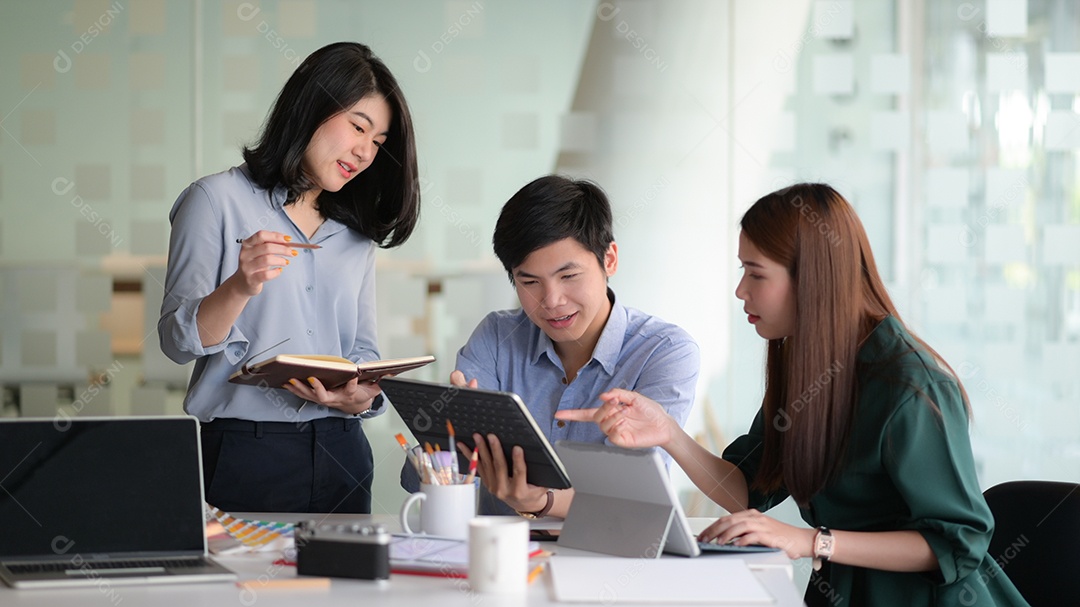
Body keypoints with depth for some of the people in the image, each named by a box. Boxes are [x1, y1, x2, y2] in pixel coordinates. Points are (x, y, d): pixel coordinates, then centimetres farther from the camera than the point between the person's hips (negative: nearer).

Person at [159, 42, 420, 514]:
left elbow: (363, 348, 16)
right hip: (244, 452, -5)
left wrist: (361, 397, -7)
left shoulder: (356, 233, 16)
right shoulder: (218, 200, -1)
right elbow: (177, 341, -7)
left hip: (340, 453, 5)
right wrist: (240, 287, -25)